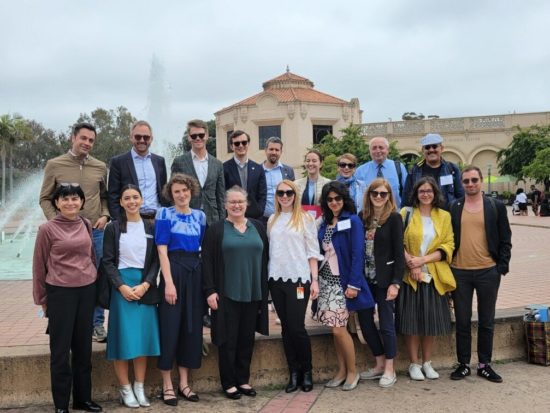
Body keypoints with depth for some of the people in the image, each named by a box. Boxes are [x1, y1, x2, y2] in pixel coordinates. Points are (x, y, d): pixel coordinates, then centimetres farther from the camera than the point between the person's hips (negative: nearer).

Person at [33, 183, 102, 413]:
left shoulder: (86, 225, 5)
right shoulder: (47, 229, -6)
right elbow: (39, 266, 0)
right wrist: (42, 298, 5)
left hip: (87, 290, 4)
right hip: (60, 292, -4)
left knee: (83, 347, 12)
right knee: (60, 349, 4)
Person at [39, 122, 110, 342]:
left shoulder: (100, 167, 6)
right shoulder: (54, 165, -1)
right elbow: (45, 199, 3)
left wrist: (104, 216, -1)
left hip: (96, 231, 2)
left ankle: (97, 324, 18)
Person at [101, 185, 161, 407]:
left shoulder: (151, 227, 7)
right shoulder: (113, 227, 0)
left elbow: (156, 260, 4)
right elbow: (107, 261, -3)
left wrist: (145, 285, -9)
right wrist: (122, 286, -14)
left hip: (145, 287, 2)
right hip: (121, 287, -2)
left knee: (144, 337, 4)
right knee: (123, 338, -1)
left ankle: (139, 388, 14)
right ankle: (125, 389, 11)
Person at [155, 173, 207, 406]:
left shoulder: (200, 216, 11)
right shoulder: (165, 214, -3)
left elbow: (203, 248, 13)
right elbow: (162, 251, -9)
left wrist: (206, 279, 4)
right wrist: (169, 282, -17)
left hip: (195, 273, 5)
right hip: (173, 271, -5)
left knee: (192, 326, 8)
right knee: (170, 326, -1)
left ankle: (184, 383, 19)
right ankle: (167, 385, 10)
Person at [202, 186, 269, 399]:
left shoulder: (258, 227, 9)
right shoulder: (216, 229, -2)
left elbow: (264, 258, 11)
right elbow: (207, 261, -5)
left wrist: (265, 289, 7)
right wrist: (209, 290, -12)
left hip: (253, 293, 4)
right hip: (226, 293, -3)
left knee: (247, 338, 10)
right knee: (228, 339, 3)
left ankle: (243, 380, 22)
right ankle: (228, 383, 14)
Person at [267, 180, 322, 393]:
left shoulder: (305, 218, 0)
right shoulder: (272, 220, 12)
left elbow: (313, 252, -1)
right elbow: (269, 249, 13)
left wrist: (314, 280, -7)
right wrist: (269, 276, 6)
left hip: (298, 278, -4)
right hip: (277, 279, 4)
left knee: (297, 327, -5)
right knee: (286, 327, 7)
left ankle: (306, 371, 15)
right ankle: (294, 372, 17)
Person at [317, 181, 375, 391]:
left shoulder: (353, 221, -8)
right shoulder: (324, 223, 10)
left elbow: (357, 254, -13)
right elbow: (322, 252, 11)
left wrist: (353, 284, -18)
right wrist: (315, 279, 4)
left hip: (343, 281, -6)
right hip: (326, 280, 6)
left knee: (339, 329, -6)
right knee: (335, 329, 9)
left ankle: (352, 371, 12)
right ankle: (341, 370, 21)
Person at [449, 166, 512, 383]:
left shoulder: (496, 206, 3)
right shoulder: (453, 207, 3)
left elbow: (505, 240, 4)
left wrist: (502, 267, -4)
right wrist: (447, 268, -1)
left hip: (488, 272, 0)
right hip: (459, 272, 0)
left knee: (486, 322, 10)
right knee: (462, 322, 8)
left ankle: (484, 364, 22)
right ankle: (463, 364, 20)